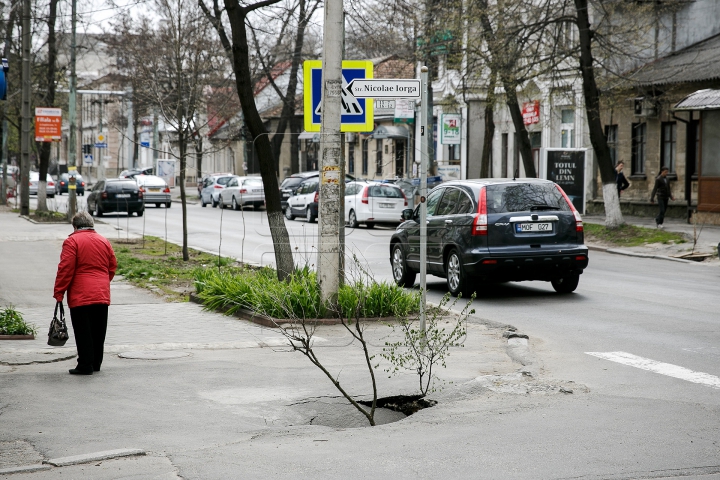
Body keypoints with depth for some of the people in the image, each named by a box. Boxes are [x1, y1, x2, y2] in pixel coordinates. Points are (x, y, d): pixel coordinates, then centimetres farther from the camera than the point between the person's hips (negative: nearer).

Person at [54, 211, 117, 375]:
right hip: (102, 295, 6)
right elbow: (112, 266, 15)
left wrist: (59, 292, -6)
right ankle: (96, 363, 19)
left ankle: (85, 366, -3)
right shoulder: (104, 241, 11)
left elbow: (65, 269, -12)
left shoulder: (72, 241, -7)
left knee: (83, 332, -2)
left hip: (80, 296, -6)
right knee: (98, 331, 12)